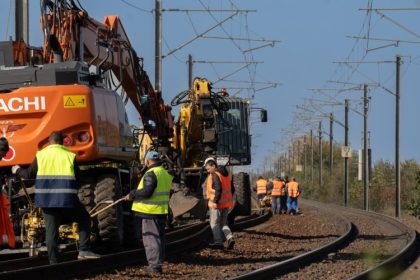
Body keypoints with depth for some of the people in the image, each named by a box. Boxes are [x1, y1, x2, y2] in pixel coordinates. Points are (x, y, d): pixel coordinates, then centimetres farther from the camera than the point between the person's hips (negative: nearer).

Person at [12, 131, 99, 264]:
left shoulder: (41, 155, 6)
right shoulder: (70, 156, 4)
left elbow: (29, 174, 12)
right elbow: (77, 177, 6)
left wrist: (18, 171, 32)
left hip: (46, 198, 2)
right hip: (67, 198, -2)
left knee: (51, 228, 6)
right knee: (84, 219, 14)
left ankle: (54, 261, 2)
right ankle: (84, 250, 1)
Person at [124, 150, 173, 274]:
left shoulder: (151, 174, -16)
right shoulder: (166, 174, 14)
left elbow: (146, 192, -24)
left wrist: (132, 195, -12)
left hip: (150, 212, -9)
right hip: (162, 211, 9)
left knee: (151, 238, -5)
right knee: (160, 238, 15)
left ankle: (155, 265, -8)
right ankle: (158, 263, 22)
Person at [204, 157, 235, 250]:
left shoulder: (215, 175, -15)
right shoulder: (226, 174, 13)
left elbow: (218, 189, -25)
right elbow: (232, 189, 17)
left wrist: (215, 201, -23)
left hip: (217, 204, -8)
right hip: (226, 203, 8)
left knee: (214, 223, 4)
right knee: (223, 223, 15)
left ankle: (218, 242, 2)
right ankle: (230, 238, -4)